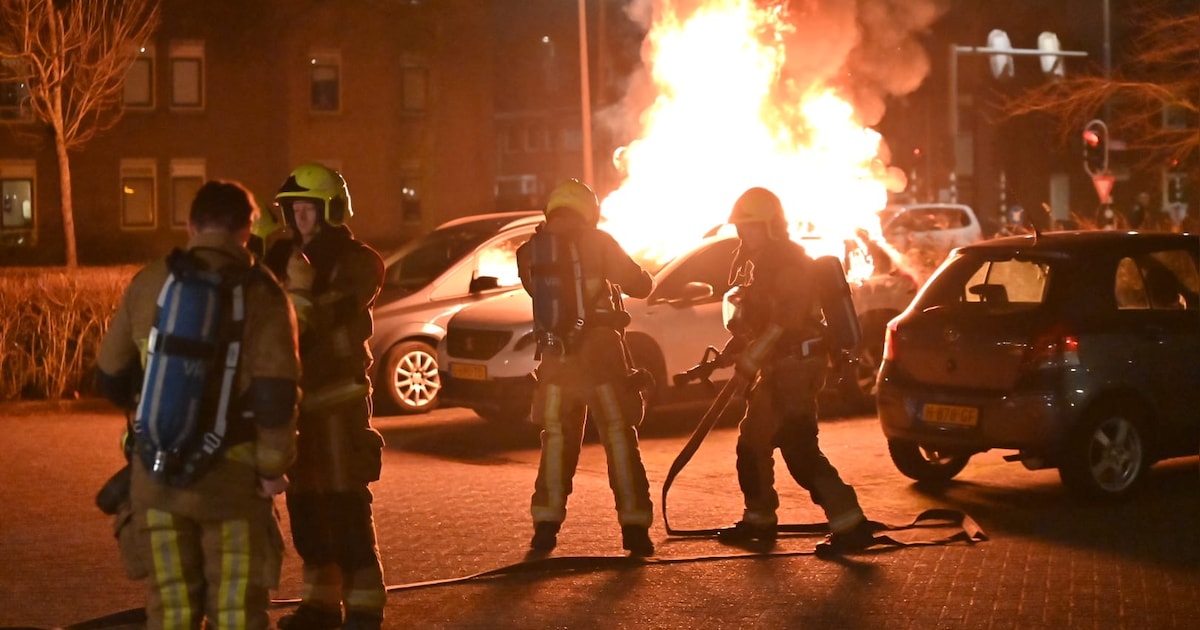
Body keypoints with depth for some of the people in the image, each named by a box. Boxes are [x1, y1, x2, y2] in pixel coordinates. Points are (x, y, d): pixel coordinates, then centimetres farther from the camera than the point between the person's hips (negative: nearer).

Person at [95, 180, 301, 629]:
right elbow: (275, 395, -14)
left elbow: (110, 378, 11)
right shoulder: (261, 293, -6)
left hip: (155, 471, 3)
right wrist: (273, 466, -3)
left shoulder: (148, 283, 3)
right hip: (230, 473, -3)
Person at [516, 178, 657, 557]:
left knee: (557, 440, 15)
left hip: (554, 359, 3)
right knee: (619, 438, 3)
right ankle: (634, 526, 0)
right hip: (599, 355, -3)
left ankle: (546, 525, 12)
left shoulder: (530, 252, 6)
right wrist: (642, 275, 22)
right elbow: (639, 285, -1)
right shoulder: (596, 242, -4)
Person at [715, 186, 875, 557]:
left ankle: (850, 525, -15)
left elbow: (784, 321, -25)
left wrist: (750, 358, -23)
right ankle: (759, 520, 30)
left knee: (798, 448, -15)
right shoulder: (759, 262, 17)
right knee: (752, 443, 18)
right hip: (777, 368, 11)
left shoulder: (789, 262, -15)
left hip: (795, 365, -11)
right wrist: (735, 348, 8)